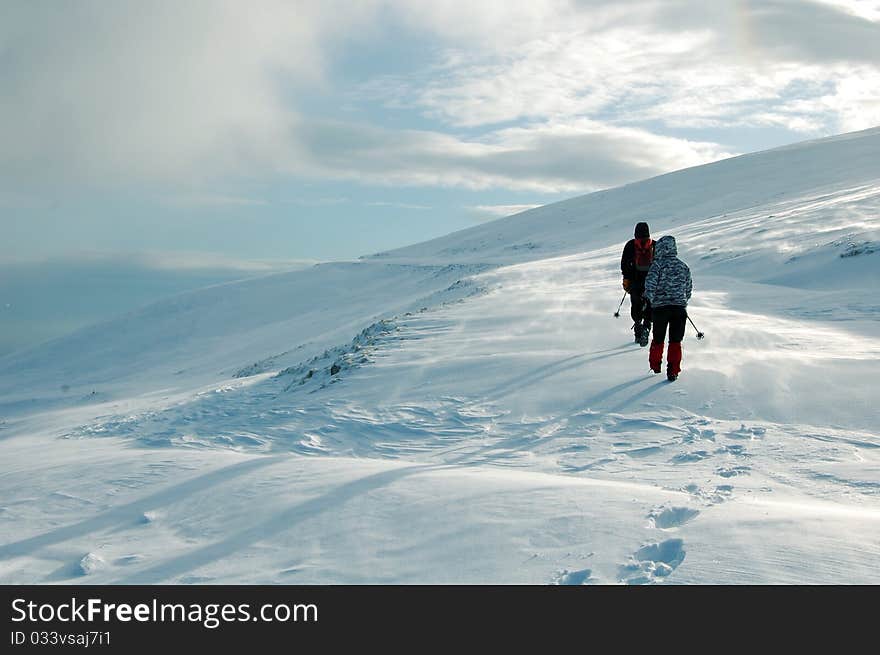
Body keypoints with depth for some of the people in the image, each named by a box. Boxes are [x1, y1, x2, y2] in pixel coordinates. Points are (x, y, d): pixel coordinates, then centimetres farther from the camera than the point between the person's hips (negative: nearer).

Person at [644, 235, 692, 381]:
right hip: (680, 307, 2)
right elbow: (689, 288, 15)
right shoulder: (683, 266, 8)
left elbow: (650, 284, -15)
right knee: (675, 341, 7)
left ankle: (655, 365, 31)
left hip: (660, 307, -2)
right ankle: (673, 371, 1)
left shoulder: (658, 264, -6)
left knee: (658, 339, 16)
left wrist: (649, 300, -3)